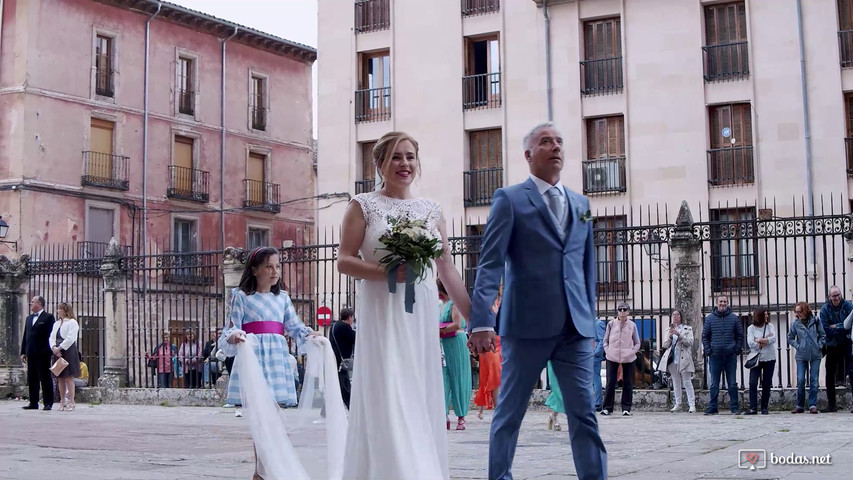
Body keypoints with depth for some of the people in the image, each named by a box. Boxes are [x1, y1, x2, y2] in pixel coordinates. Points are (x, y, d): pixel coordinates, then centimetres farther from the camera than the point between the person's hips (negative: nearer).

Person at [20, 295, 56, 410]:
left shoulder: (48, 317, -2)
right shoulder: (29, 318, 19)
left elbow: (51, 335, -8)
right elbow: (25, 335, 18)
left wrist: (49, 351, -14)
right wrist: (23, 352, 12)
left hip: (43, 353, -6)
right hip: (31, 353, 6)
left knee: (45, 378, -2)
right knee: (32, 379, 7)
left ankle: (48, 403, 1)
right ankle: (33, 403, 12)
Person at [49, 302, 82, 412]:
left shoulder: (72, 322, -3)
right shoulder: (56, 324, 20)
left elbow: (70, 339, -12)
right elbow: (52, 337, 11)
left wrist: (59, 348, -14)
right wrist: (54, 347, -8)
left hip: (68, 352, -7)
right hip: (58, 353, 7)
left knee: (69, 377, -9)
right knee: (60, 378, 5)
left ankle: (71, 402, -7)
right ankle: (62, 402, 9)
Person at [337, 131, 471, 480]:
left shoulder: (431, 211, 13)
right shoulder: (363, 205, 2)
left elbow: (447, 270, 11)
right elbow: (344, 261, -4)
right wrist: (388, 272, -20)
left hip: (422, 318, 4)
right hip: (382, 316, -4)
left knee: (421, 403, 6)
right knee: (389, 402, -10)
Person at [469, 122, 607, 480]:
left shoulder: (580, 204, 16)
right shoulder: (509, 199, -1)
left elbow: (587, 266, 18)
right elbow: (490, 263, -9)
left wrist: (590, 319, 12)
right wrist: (481, 321, -19)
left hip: (575, 327, 4)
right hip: (527, 324, -4)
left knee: (584, 413, 1)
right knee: (509, 412, 6)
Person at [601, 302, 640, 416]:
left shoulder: (632, 325, 6)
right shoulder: (611, 324, 6)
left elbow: (637, 343, 10)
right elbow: (605, 340, 11)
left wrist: (632, 351, -6)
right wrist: (608, 351, -4)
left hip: (628, 358, 0)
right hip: (612, 357, 0)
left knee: (628, 383, 2)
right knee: (611, 382, -2)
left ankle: (626, 408, 8)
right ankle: (607, 408, 4)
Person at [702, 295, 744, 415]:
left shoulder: (734, 318, 5)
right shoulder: (709, 318, 5)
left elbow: (740, 335, 9)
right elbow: (705, 336, 7)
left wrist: (737, 350, -2)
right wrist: (708, 351, -3)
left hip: (731, 356, 0)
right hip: (715, 356, 0)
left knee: (732, 383, 5)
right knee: (714, 384, 4)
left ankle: (734, 407, 10)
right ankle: (712, 408, 8)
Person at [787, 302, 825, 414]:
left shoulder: (815, 321, 0)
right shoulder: (795, 324, 0)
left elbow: (823, 335, 8)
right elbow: (790, 338, 10)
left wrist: (819, 346, -4)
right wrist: (797, 346, -3)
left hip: (815, 355, 0)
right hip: (801, 356, 0)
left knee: (814, 380, 0)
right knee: (800, 380, -4)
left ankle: (813, 405, 4)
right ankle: (800, 406, 6)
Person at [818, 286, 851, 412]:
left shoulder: (847, 305, -3)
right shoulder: (825, 309, -4)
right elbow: (826, 329, -11)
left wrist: (836, 327, -13)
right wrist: (843, 329, -12)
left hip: (847, 345, -1)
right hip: (832, 345, 1)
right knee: (830, 376, 4)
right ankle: (831, 404, 12)